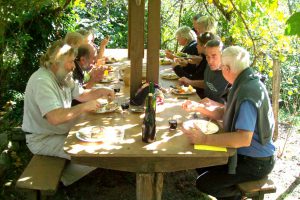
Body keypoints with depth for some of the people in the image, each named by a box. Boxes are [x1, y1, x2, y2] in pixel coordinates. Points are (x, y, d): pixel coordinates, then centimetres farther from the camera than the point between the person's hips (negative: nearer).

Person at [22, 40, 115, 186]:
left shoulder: (62, 76, 3)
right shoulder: (42, 81, -28)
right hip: (43, 139, -10)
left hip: (62, 129, 10)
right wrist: (84, 107, -28)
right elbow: (55, 118, -39)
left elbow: (80, 95, 16)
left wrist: (101, 92, -3)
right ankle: (65, 177, 7)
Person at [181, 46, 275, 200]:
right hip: (244, 152, 9)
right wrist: (198, 107, 1)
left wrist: (204, 139, -37)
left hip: (255, 162, -9)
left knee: (203, 184, -10)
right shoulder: (246, 83, 3)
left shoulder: (248, 92, -29)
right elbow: (224, 113, 13)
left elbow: (244, 139, -37)